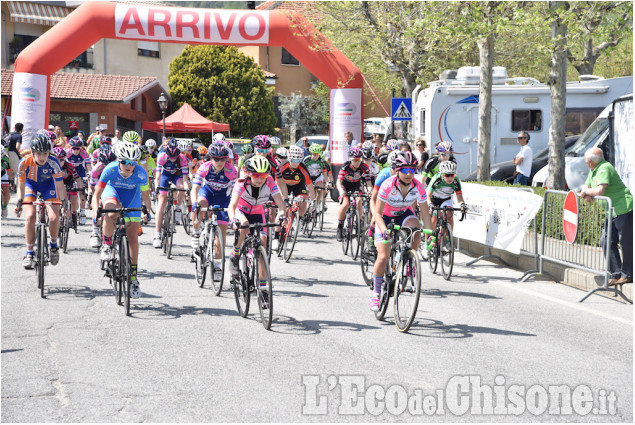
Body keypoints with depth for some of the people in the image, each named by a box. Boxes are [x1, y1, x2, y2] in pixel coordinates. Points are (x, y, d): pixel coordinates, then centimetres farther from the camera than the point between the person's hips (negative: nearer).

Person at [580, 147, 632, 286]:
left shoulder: (604, 168, -19)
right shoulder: (593, 170, 13)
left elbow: (600, 191, -28)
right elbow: (586, 186, 20)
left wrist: (586, 191, -10)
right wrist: (587, 194, -4)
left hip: (624, 209, -11)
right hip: (613, 212, 11)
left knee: (626, 243, -3)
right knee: (608, 241, 7)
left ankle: (627, 274, 6)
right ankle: (616, 274, 10)